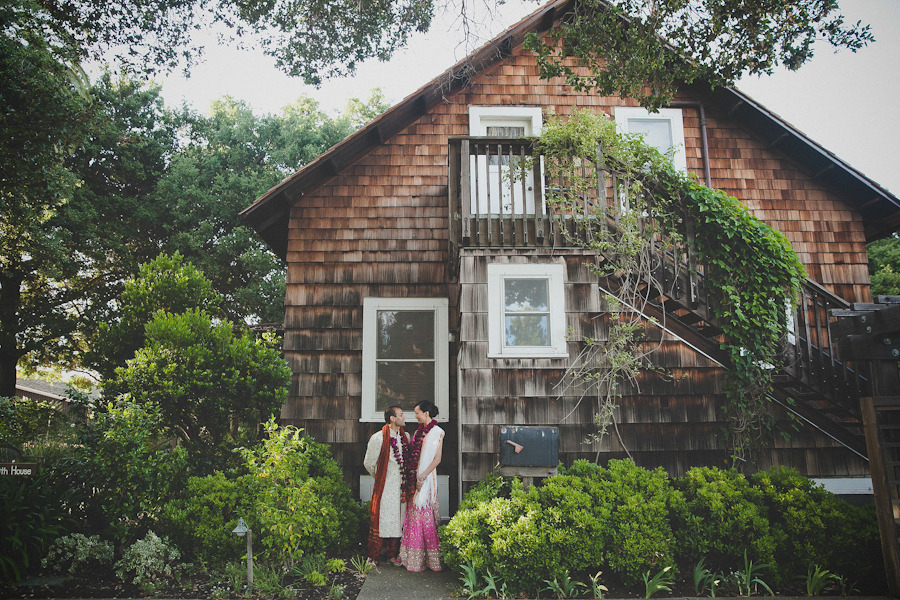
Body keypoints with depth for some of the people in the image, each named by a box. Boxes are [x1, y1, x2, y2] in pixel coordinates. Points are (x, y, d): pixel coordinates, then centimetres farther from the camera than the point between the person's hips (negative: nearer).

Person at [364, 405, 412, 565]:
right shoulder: (378, 438, -13)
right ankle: (374, 558, 12)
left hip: (402, 487, 5)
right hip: (385, 487, -5)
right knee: (381, 520, 0)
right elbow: (368, 463, -2)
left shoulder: (405, 436, 6)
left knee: (398, 520, 11)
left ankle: (392, 554, 24)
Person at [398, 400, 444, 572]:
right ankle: (413, 556, 17)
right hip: (414, 476, 7)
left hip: (426, 476, -7)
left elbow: (437, 459, -11)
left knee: (425, 515, -4)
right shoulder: (419, 431, 14)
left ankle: (431, 557, 6)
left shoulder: (437, 432, -7)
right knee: (413, 514, 8)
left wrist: (422, 476, -16)